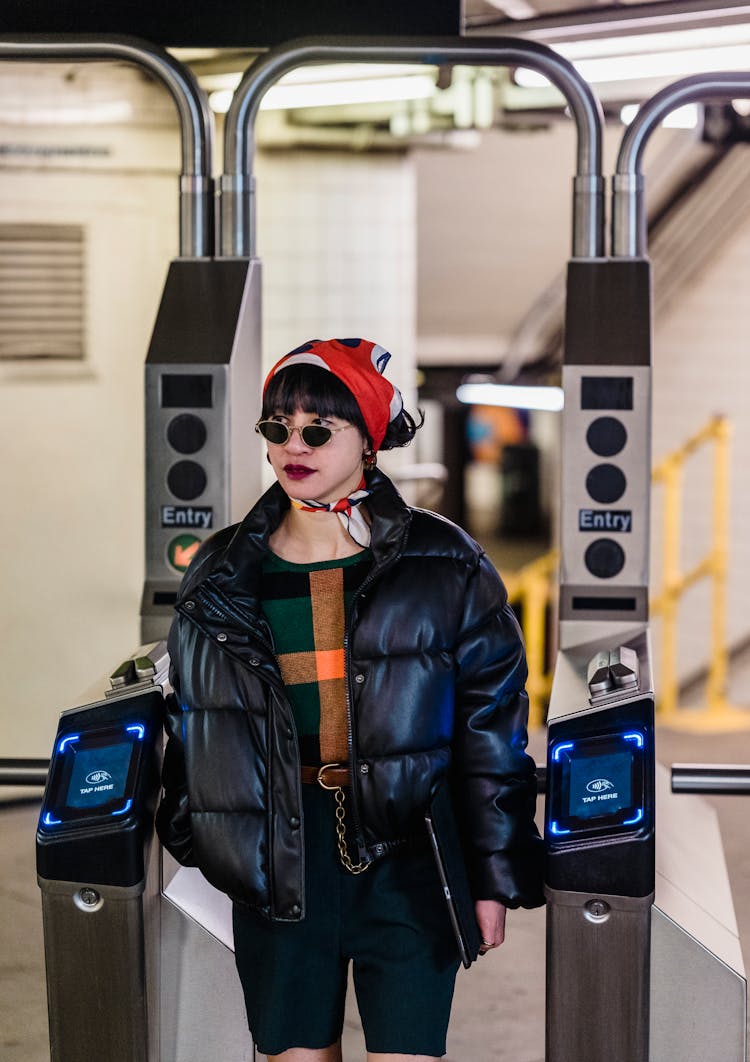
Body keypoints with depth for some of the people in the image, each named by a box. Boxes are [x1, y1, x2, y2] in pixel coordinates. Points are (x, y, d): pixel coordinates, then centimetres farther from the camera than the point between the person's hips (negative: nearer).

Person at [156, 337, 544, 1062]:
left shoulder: (445, 567, -1)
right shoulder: (221, 574, 6)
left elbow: (491, 728, 0)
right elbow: (191, 722, 15)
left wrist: (495, 877, -2)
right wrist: (192, 843, 13)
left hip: (406, 860, -2)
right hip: (275, 868, 2)